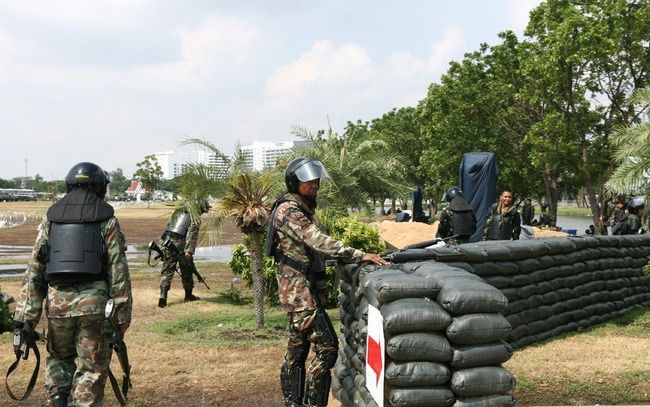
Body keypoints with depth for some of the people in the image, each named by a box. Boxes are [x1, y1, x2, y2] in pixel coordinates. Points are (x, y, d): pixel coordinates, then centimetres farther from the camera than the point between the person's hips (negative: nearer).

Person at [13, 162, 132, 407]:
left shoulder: (51, 219, 8)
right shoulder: (107, 221, 1)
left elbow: (34, 270, 5)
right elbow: (119, 271, -4)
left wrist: (25, 316, 7)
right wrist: (123, 314, 1)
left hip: (58, 302, 3)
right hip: (95, 304, -2)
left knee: (59, 357, 25)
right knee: (91, 368, 7)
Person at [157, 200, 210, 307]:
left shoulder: (178, 211, 18)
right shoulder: (196, 218, -3)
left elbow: (168, 226, 22)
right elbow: (192, 235, -14)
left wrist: (163, 243, 27)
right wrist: (189, 251, -20)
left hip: (167, 243, 5)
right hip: (180, 245, -5)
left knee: (167, 270, 4)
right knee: (187, 271, 14)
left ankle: (163, 296, -9)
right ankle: (188, 295, 27)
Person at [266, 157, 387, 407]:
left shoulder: (304, 208, 15)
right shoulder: (288, 210, -16)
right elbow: (318, 241, -27)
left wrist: (351, 258, 7)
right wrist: (360, 256, -33)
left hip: (304, 288, 10)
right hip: (299, 289, -10)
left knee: (298, 349, 13)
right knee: (327, 346, -13)